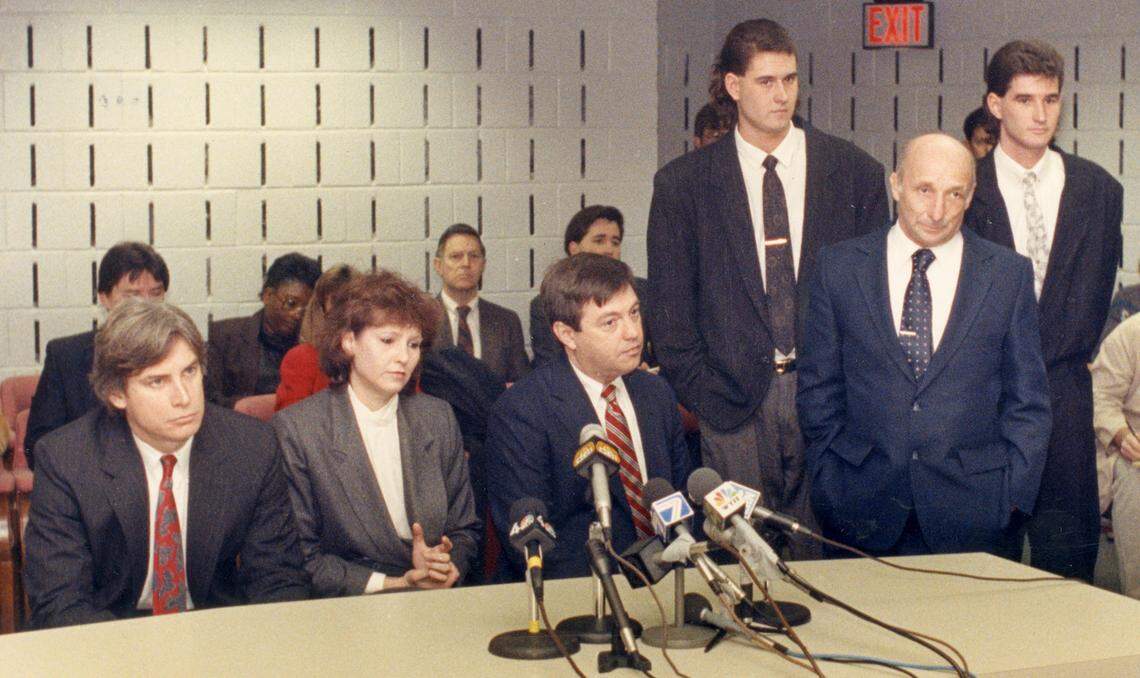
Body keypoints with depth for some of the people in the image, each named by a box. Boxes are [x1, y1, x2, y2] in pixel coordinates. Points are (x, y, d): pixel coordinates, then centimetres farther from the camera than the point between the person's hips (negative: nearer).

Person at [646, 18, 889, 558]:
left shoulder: (855, 173, 5)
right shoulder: (683, 184, 3)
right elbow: (669, 309, 4)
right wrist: (704, 397, -3)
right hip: (734, 398, 0)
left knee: (827, 554, 3)